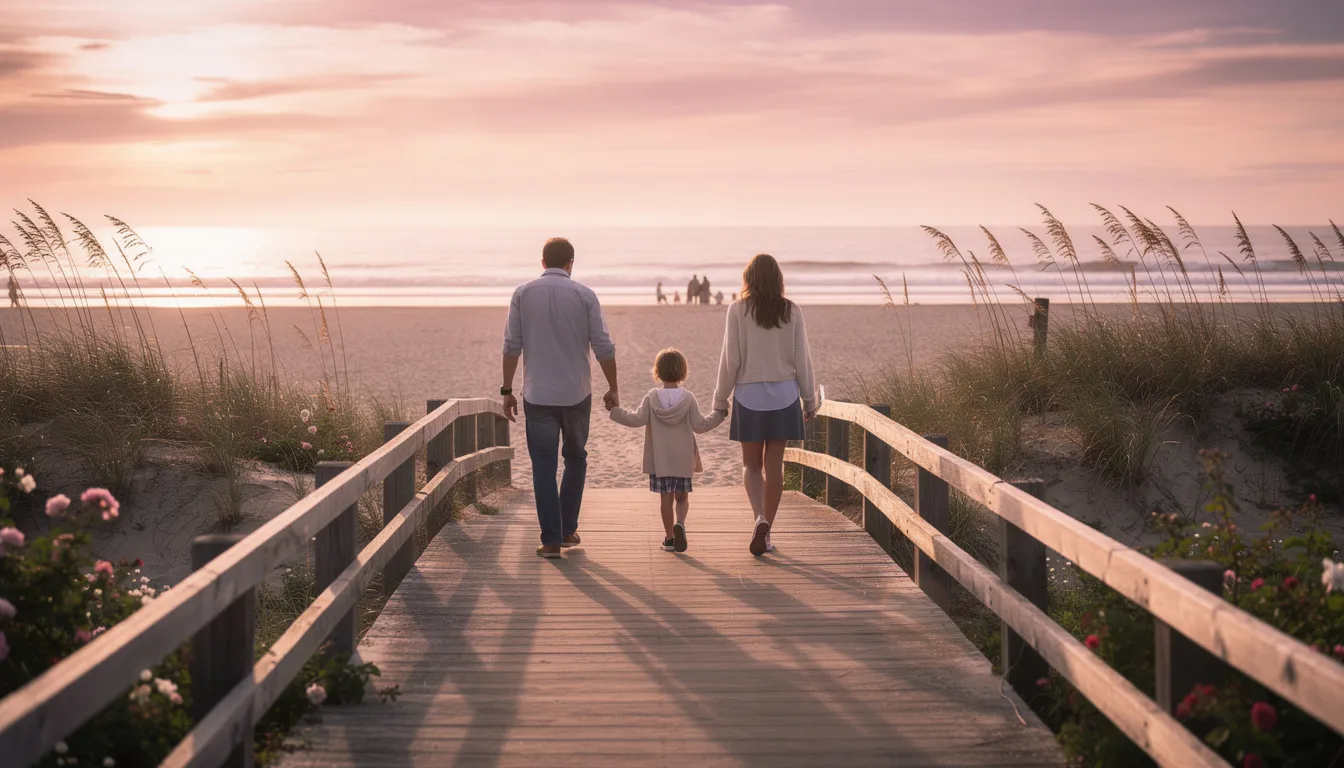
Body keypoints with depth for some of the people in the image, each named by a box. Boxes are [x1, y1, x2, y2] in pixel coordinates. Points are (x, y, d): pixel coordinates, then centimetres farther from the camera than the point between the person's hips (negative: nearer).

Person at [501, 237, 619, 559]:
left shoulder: (523, 294, -1)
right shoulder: (584, 294, -3)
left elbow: (512, 346, -2)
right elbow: (604, 347, -3)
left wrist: (507, 390, 5)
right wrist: (613, 389, 8)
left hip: (538, 396, 0)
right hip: (576, 394, 0)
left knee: (544, 466, 4)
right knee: (575, 459, 19)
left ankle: (551, 539, 0)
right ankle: (568, 530, 20)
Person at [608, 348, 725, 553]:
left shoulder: (651, 397, -6)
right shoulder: (688, 398, -5)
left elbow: (637, 419, -12)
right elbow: (700, 425, -7)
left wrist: (614, 410, -2)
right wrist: (719, 414, 6)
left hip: (658, 461, 0)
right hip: (683, 460, 0)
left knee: (666, 498, 7)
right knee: (682, 497, 11)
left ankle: (669, 536, 9)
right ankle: (680, 523, -14)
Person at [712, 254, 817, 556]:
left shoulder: (738, 310, -6)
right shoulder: (791, 311, -1)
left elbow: (730, 359, -5)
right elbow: (801, 359, 2)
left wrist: (720, 399, 5)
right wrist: (810, 400, 12)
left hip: (749, 395, -1)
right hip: (784, 395, 2)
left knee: (751, 463, 9)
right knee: (774, 464, 8)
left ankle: (760, 518, -14)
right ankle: (765, 531, 9)